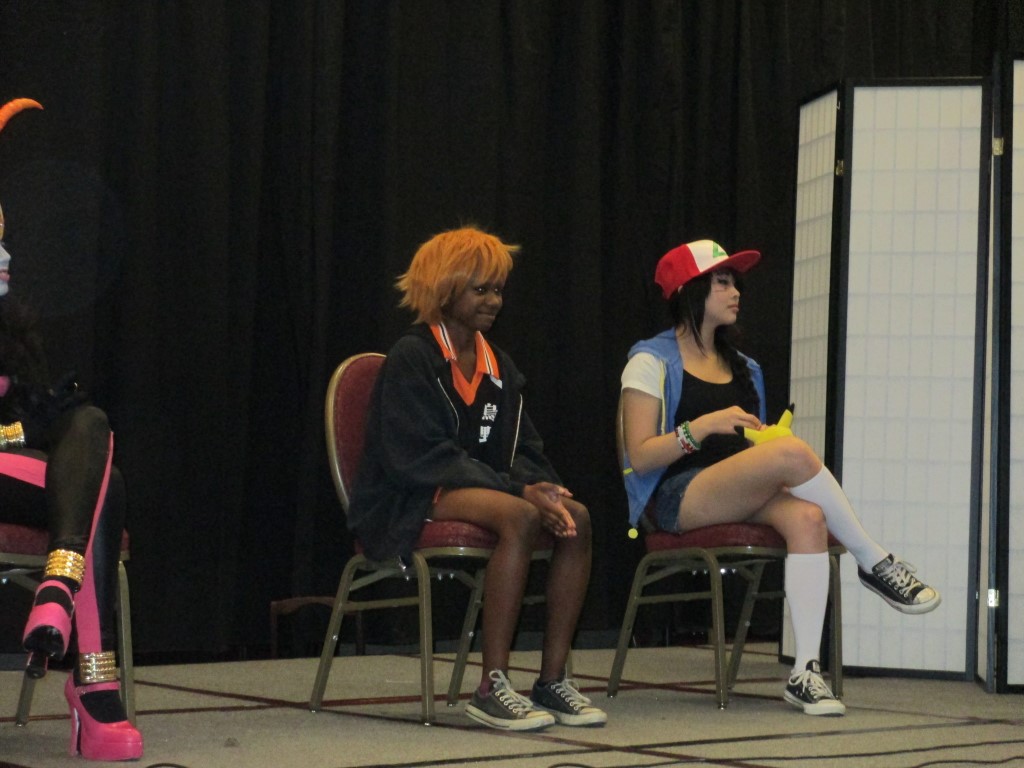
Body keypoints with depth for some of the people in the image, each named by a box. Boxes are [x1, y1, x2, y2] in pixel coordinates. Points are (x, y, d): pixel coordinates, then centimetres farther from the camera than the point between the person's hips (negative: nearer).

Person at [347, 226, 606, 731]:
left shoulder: (498, 367, 17)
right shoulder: (411, 359, -8)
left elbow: (521, 452, 14)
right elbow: (421, 458, -18)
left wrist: (540, 487, -12)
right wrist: (520, 490, -23)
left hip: (479, 488, 7)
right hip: (408, 506, -7)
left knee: (576, 517, -18)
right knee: (519, 517, -34)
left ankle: (553, 680, -16)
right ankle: (491, 687, -34)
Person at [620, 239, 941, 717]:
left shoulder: (741, 369, 24)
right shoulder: (652, 363, 3)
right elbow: (641, 457, -7)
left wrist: (765, 440, -1)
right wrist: (706, 425, -18)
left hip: (737, 498, 6)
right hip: (677, 498, -6)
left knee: (807, 517, -30)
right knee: (793, 452, -31)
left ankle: (805, 672, -35)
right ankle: (875, 564, -16)